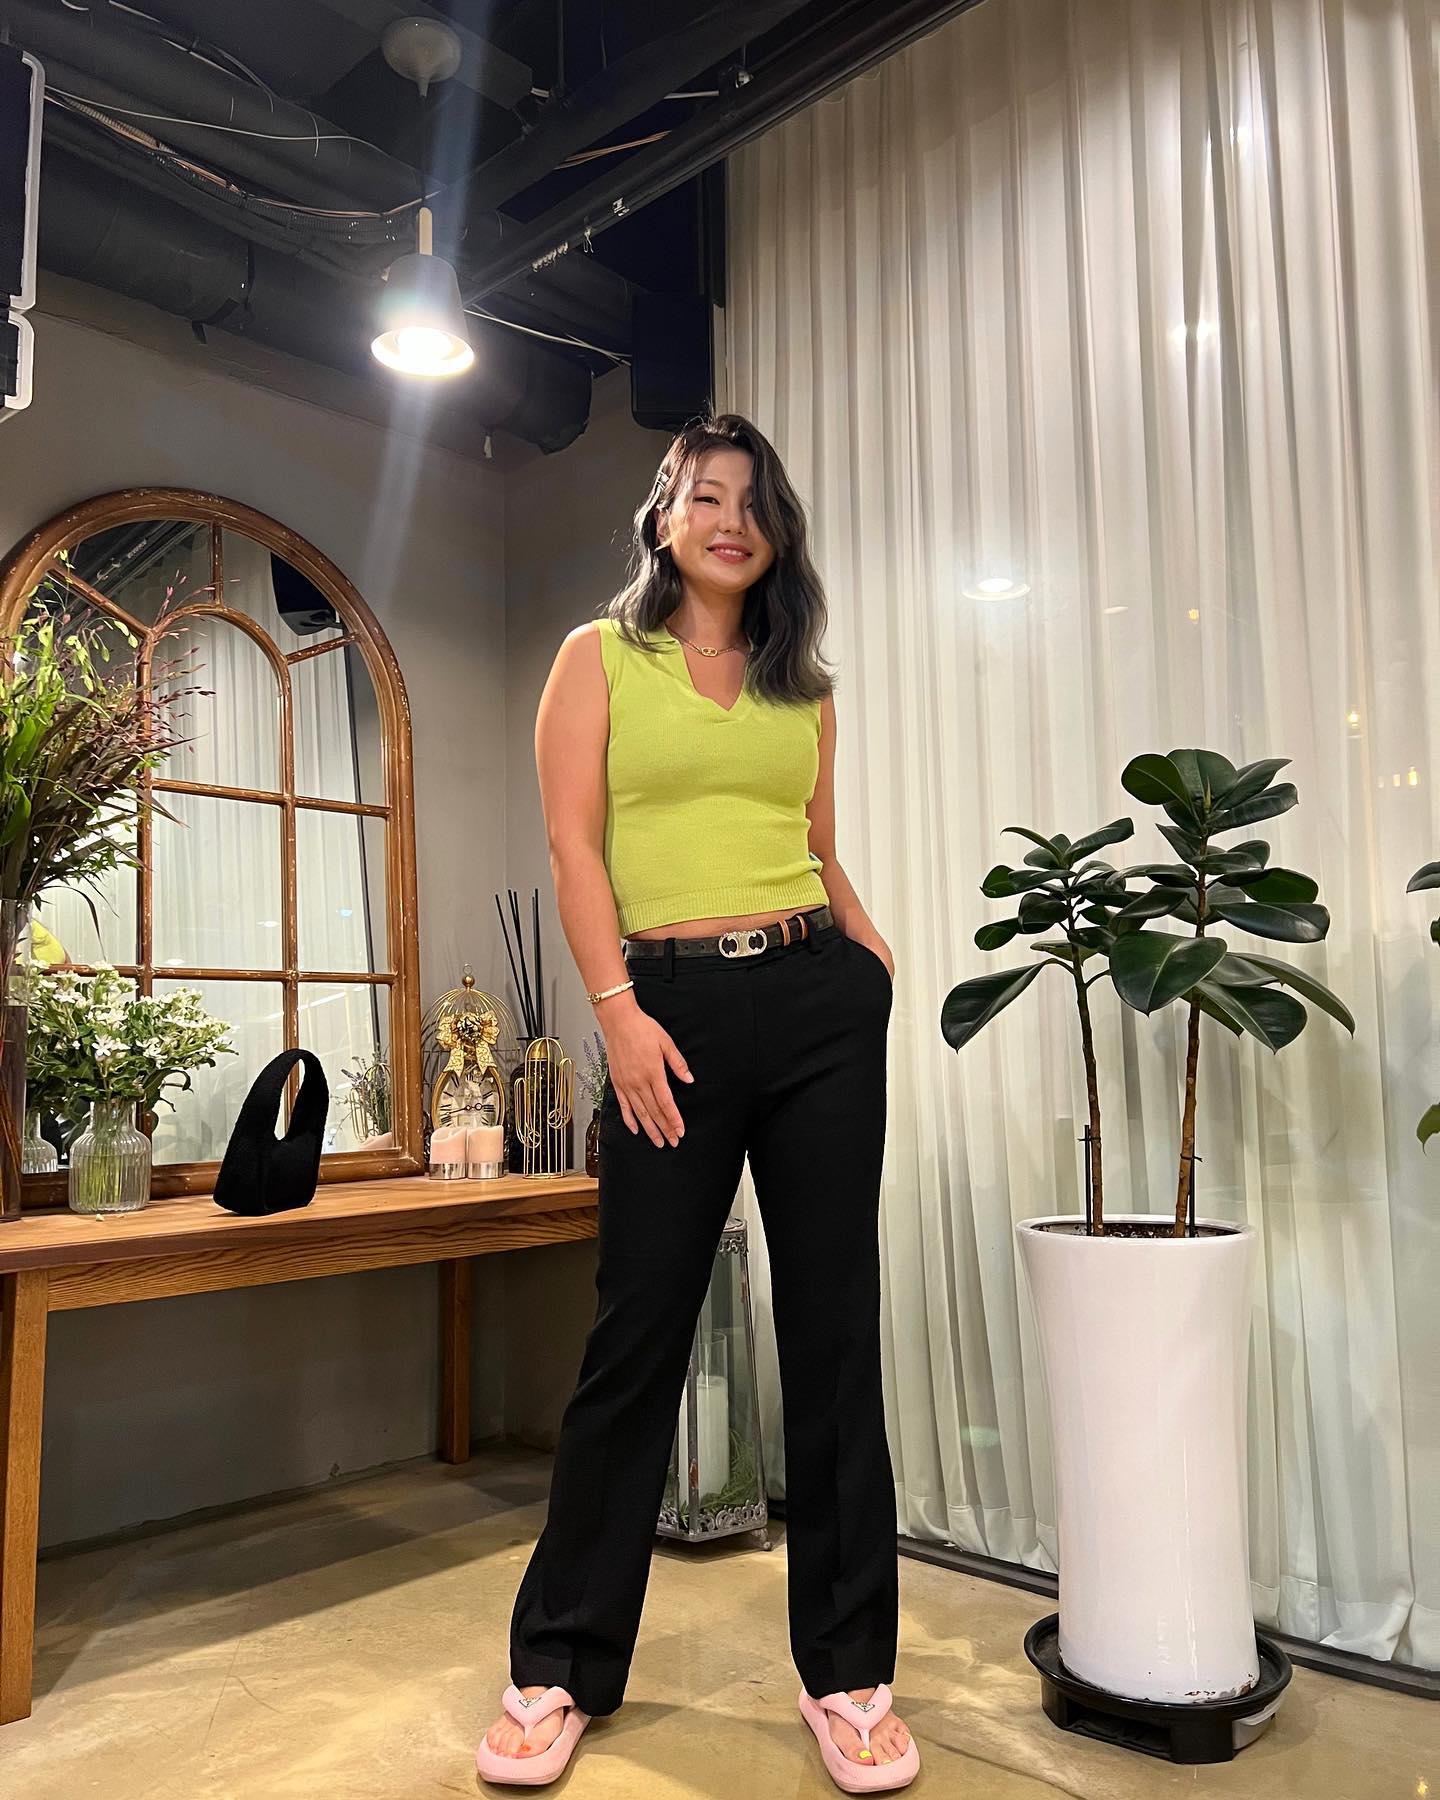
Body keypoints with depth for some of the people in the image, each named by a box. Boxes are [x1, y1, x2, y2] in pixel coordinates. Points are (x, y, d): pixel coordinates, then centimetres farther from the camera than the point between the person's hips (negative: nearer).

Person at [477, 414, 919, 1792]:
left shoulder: (805, 690, 17)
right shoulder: (599, 656, 8)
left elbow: (821, 854, 17)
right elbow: (573, 844, -1)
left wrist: (875, 959, 1)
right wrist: (618, 1010, -11)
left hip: (816, 1005, 3)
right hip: (670, 1009, -3)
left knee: (833, 1325, 5)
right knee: (638, 1329, 2)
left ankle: (848, 1671, 20)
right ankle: (559, 1668, 21)